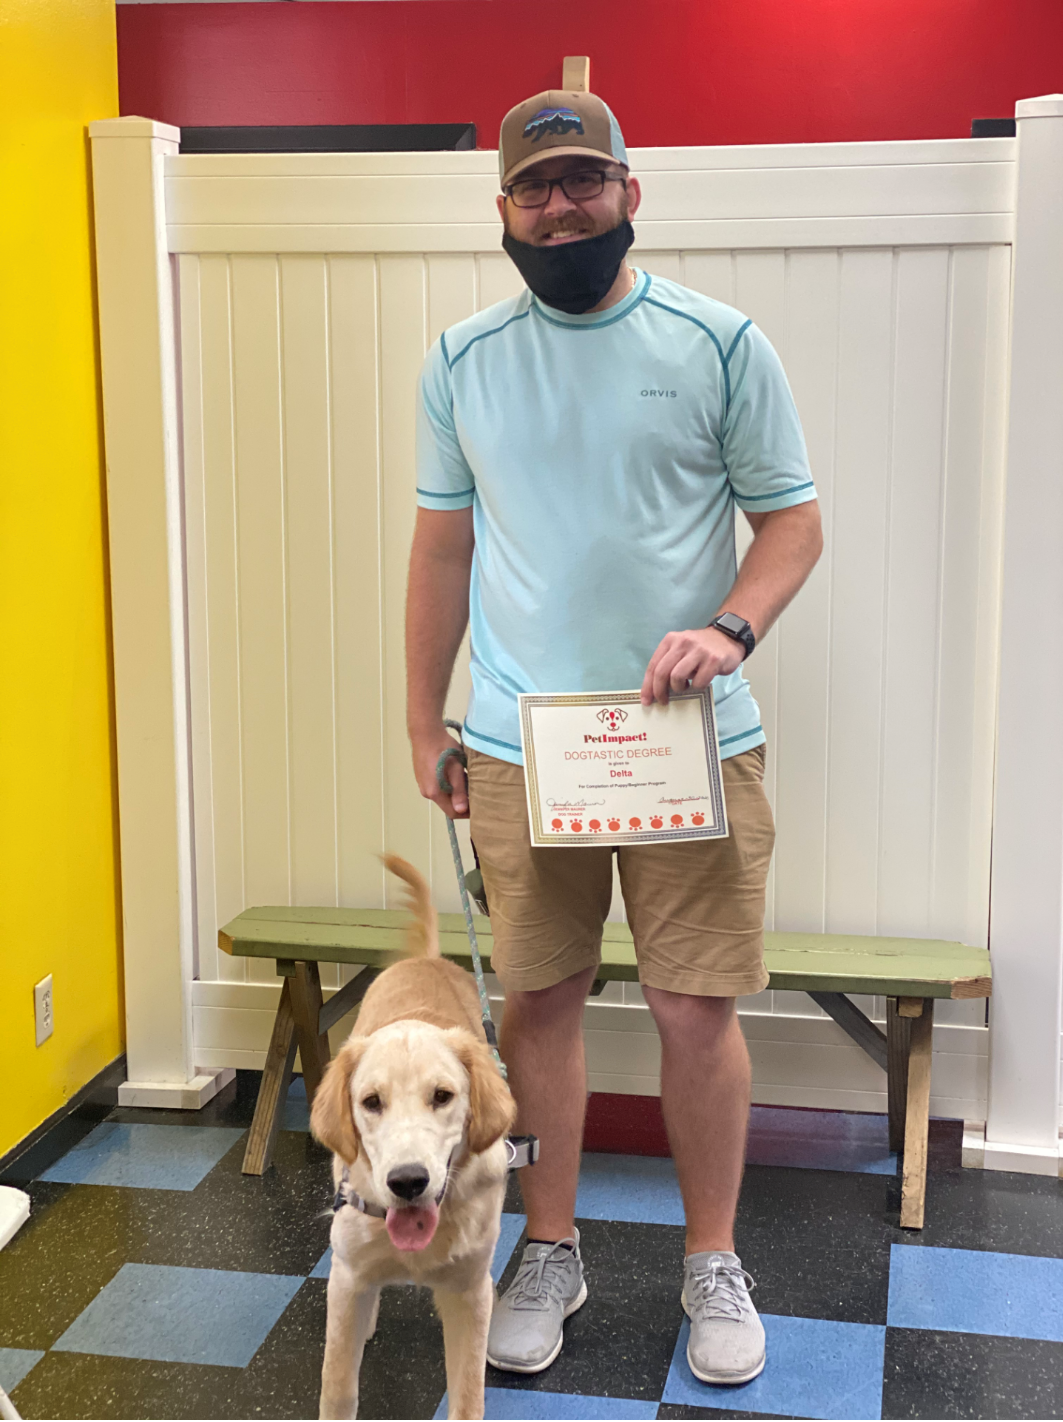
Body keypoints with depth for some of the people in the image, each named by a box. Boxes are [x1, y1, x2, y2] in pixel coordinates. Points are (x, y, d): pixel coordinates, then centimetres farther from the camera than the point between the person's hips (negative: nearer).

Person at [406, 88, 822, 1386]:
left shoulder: (720, 343, 0)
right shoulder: (463, 360, 7)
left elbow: (792, 519, 2)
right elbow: (442, 547, 11)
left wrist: (730, 630, -17)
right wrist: (423, 723, 10)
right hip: (516, 744, 2)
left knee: (697, 1008, 2)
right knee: (538, 999, 9)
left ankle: (714, 1262, 23)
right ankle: (551, 1250, 28)